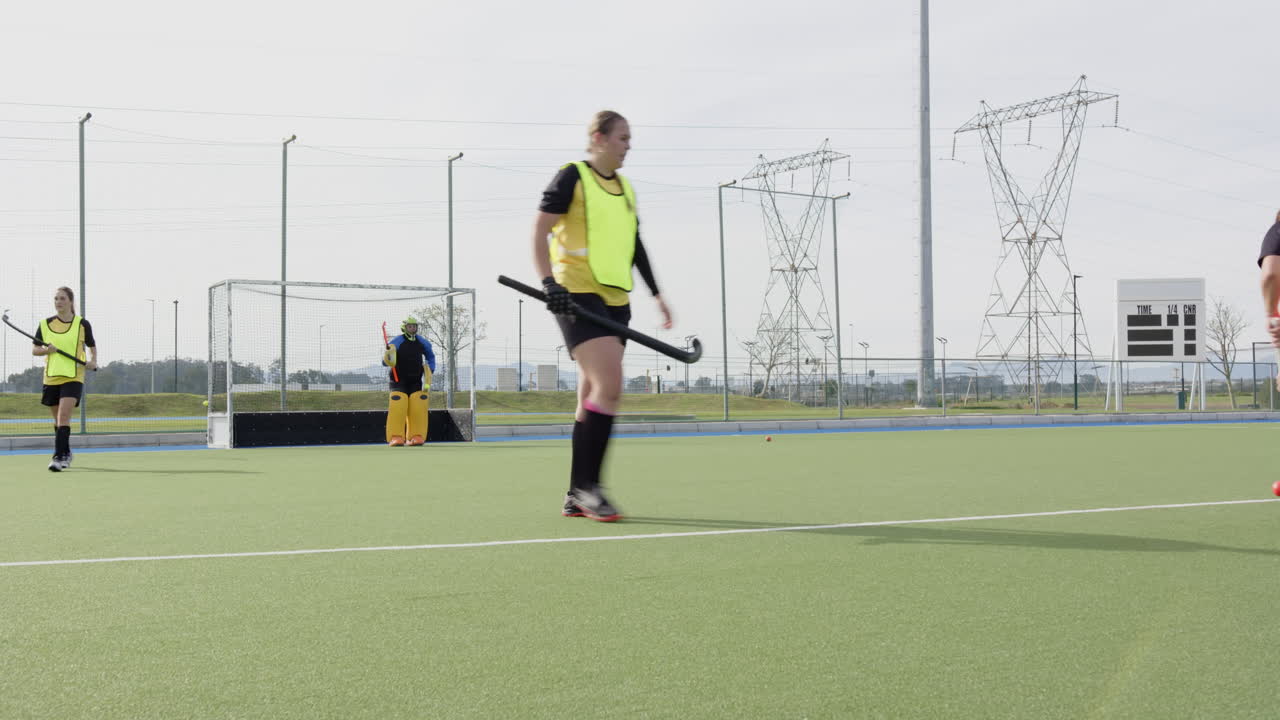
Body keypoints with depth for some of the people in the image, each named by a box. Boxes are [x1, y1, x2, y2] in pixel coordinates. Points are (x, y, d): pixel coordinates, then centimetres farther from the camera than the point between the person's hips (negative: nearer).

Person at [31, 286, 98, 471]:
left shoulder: (82, 324, 0)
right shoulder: (45, 324, 5)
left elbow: (92, 346, 13)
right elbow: (34, 349, 10)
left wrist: (93, 361, -6)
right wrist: (46, 350, -11)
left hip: (73, 377, -4)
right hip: (51, 377, 4)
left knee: (63, 416, -19)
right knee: (58, 419, 14)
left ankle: (59, 457, -22)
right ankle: (66, 453, 33)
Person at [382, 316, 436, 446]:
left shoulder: (422, 342, 4)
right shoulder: (396, 342, -9)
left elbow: (430, 356, 22)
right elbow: (385, 362, -8)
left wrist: (429, 371, 10)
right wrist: (387, 356, -30)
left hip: (416, 381, 3)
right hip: (399, 380, -3)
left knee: (418, 406, -8)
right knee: (397, 406, -16)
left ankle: (417, 436, -2)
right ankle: (396, 437, -11)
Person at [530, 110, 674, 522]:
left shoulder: (626, 189, 19)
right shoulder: (572, 177, -2)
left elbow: (635, 245, 25)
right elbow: (539, 232, -7)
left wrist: (656, 294, 22)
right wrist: (549, 282, -18)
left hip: (615, 300, 8)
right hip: (577, 295, -8)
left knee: (593, 394, 6)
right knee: (609, 384, -20)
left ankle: (576, 496, 10)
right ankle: (587, 484, -13)